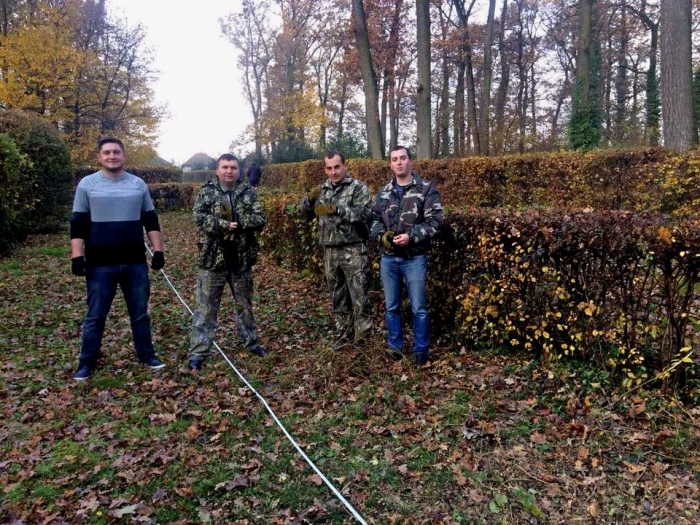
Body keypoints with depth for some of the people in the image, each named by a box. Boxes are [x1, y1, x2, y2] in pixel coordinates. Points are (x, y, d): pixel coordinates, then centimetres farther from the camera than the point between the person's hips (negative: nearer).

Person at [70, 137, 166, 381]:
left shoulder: (138, 184, 7)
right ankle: (87, 362, 20)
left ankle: (146, 354, 26)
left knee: (140, 313, 12)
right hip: (100, 265, -2)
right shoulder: (87, 184, 0)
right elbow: (78, 224, -1)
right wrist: (77, 256, -8)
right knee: (95, 316, 7)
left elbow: (151, 221, 10)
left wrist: (158, 250, 2)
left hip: (135, 263, 2)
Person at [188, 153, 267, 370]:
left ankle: (251, 341, 34)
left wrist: (237, 220, -21)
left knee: (245, 303, 18)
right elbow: (200, 218, -15)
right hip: (213, 258, -2)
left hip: (242, 258, 2)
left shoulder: (248, 192, 3)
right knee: (206, 307, 1)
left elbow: (260, 219, -7)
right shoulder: (206, 192, -1)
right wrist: (225, 225, -24)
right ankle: (198, 351, 8)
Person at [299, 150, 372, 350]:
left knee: (358, 295, -5)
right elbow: (304, 214, 11)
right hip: (330, 251, 6)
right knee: (338, 295, 14)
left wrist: (337, 209, -29)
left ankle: (363, 332, 7)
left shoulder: (358, 188, -5)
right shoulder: (322, 190, 12)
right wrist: (309, 198, -9)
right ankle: (345, 332, 27)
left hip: (353, 250, -6)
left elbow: (363, 215, -19)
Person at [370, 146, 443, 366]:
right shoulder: (383, 192, 10)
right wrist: (382, 235, -9)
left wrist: (411, 236, -21)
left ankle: (421, 350, 18)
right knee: (391, 306, 14)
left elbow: (435, 220, -11)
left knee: (418, 307, 4)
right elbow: (374, 219, 12)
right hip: (388, 258, 4)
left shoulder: (426, 189, -5)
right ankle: (395, 346, 28)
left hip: (414, 259, -4)